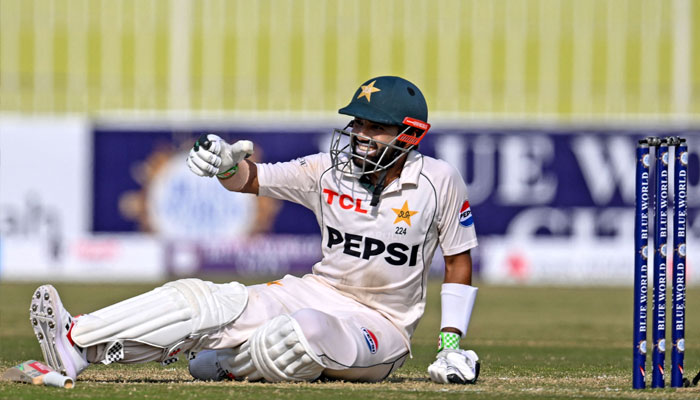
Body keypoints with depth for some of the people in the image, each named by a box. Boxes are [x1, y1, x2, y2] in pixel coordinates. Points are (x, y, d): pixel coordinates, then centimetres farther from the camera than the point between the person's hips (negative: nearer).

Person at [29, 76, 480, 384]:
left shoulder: (438, 182, -10)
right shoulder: (329, 169, 1)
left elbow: (459, 260, -2)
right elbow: (251, 179, 6)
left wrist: (452, 345, -9)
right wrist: (228, 162, -19)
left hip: (381, 326, -5)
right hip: (318, 295, 5)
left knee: (301, 333, -37)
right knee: (203, 300, -15)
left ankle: (228, 365, -4)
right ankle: (76, 341, -25)